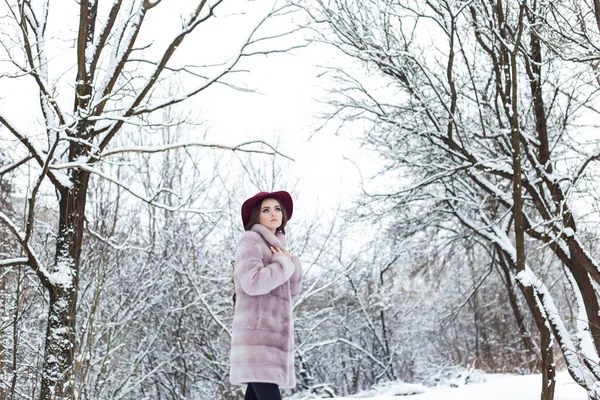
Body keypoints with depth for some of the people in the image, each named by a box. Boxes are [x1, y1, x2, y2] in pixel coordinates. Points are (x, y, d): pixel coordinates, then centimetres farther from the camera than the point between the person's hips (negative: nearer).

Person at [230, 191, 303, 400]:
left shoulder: (275, 244, 21)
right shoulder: (251, 240, -5)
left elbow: (290, 291, 21)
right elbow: (252, 283, -20)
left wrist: (291, 264, 4)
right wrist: (284, 264, -7)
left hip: (271, 333, 8)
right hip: (257, 333, -8)